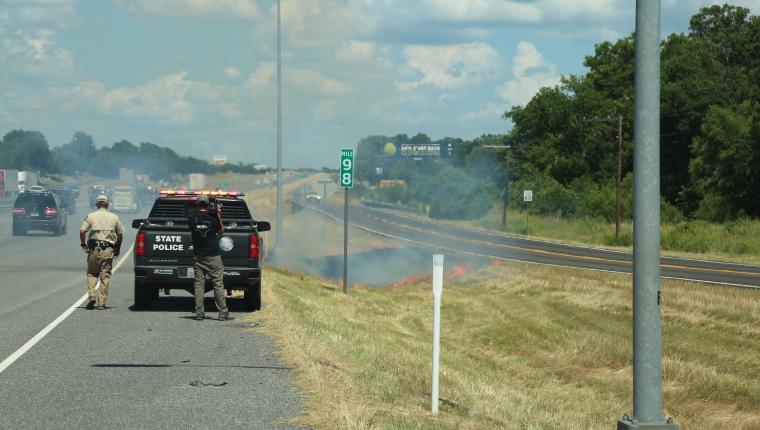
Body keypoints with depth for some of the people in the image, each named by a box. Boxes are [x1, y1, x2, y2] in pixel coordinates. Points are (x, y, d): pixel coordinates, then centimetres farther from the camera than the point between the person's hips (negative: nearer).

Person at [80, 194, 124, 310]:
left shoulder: (91, 216, 3)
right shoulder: (114, 217, 8)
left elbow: (82, 231, -7)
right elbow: (120, 234, 11)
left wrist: (83, 244, 7)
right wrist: (117, 248, 22)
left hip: (94, 248, -1)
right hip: (108, 250, 1)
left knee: (92, 274, 10)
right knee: (105, 276, 4)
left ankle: (91, 296, -9)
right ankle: (102, 302, 3)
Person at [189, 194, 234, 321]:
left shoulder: (192, 219, -3)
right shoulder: (213, 218, -8)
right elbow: (221, 232, 7)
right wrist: (219, 216, 7)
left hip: (198, 257, 2)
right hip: (213, 256, -2)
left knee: (199, 284, 6)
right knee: (218, 285, 1)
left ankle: (199, 313, 3)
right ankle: (223, 313, 0)